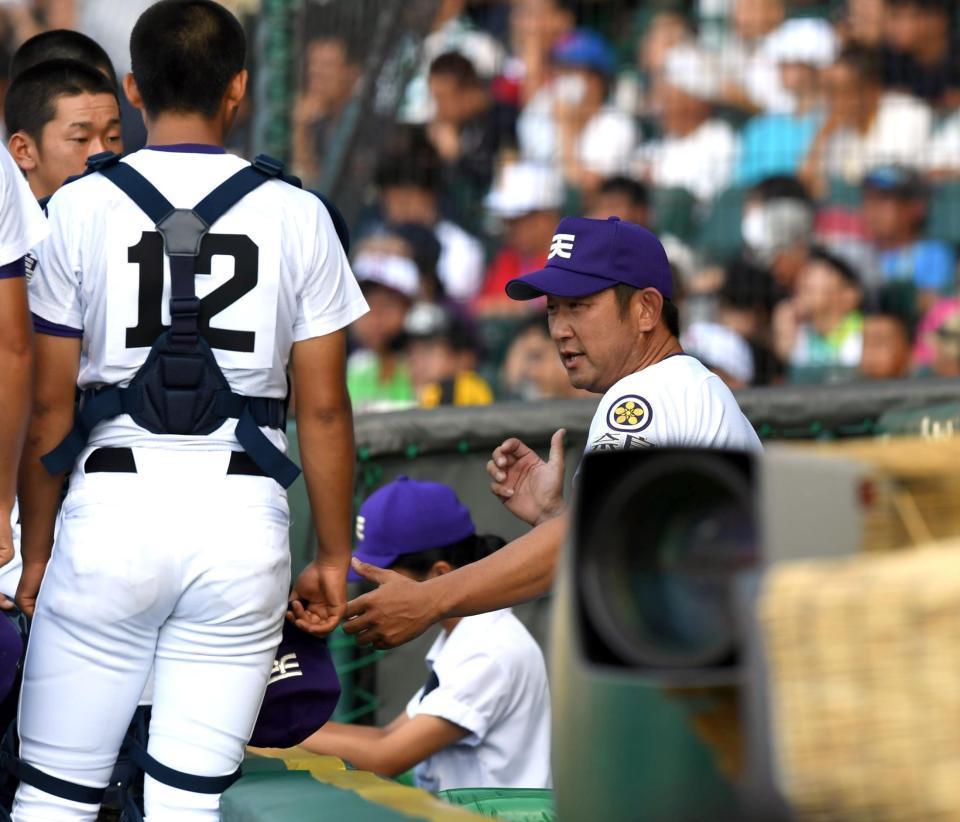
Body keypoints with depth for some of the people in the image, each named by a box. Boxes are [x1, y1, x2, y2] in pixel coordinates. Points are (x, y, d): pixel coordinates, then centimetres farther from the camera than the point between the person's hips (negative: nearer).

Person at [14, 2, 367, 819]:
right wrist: (332, 558, 13)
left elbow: (48, 404, 3)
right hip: (243, 513, 1)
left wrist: (36, 551, 12)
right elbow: (324, 409, 4)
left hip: (113, 507, -1)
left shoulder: (81, 208, 0)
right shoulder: (295, 215, 2)